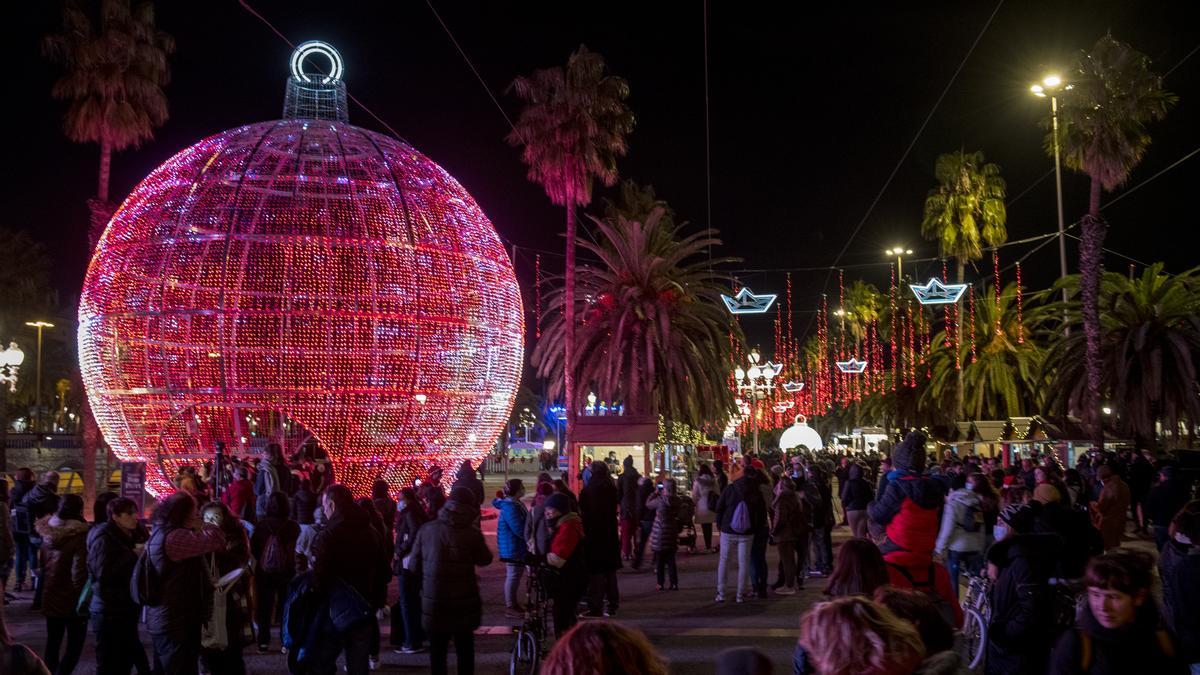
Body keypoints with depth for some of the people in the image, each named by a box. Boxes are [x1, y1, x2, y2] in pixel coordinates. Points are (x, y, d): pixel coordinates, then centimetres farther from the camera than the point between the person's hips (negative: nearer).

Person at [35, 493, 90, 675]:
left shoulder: (48, 532, 2)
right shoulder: (80, 535, -19)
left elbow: (43, 565, 11)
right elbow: (79, 572, -21)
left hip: (50, 598, 6)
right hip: (72, 601, -6)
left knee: (52, 643, 17)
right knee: (75, 644, 3)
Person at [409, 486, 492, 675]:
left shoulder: (426, 529, -6)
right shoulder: (472, 533, -13)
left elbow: (415, 565, 0)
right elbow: (485, 560, 4)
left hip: (433, 599, 1)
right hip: (464, 601, -1)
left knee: (437, 647, 15)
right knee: (465, 647, 15)